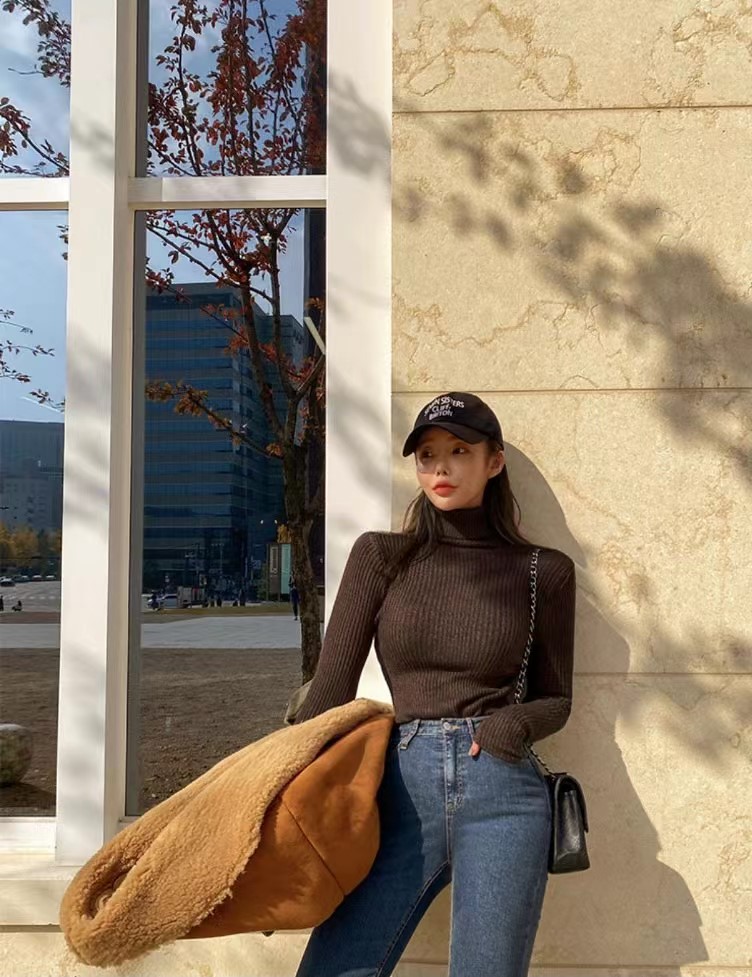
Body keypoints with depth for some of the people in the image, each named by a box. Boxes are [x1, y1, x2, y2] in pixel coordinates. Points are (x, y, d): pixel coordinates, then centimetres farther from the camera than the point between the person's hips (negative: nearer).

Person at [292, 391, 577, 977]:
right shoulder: (382, 556, 8)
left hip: (502, 792, 0)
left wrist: (517, 723, -7)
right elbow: (331, 686, 5)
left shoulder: (545, 572, 8)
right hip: (401, 785, 0)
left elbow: (555, 699, 15)